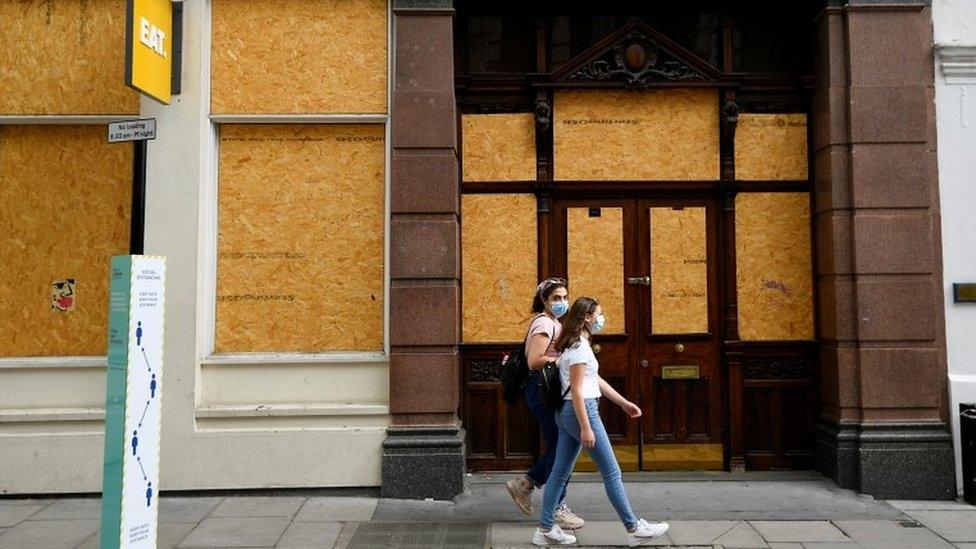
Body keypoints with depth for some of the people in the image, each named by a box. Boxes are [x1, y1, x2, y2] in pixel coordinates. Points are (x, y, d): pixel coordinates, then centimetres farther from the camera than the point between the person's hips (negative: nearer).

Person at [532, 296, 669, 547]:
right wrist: (586, 428, -20)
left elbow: (596, 380, 21)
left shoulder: (575, 344, 16)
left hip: (566, 413, 10)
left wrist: (624, 403, 22)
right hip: (581, 411, -10)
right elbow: (576, 390, -19)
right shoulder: (580, 346, -15)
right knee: (611, 472, 0)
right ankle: (634, 528, 10)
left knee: (560, 472, 11)